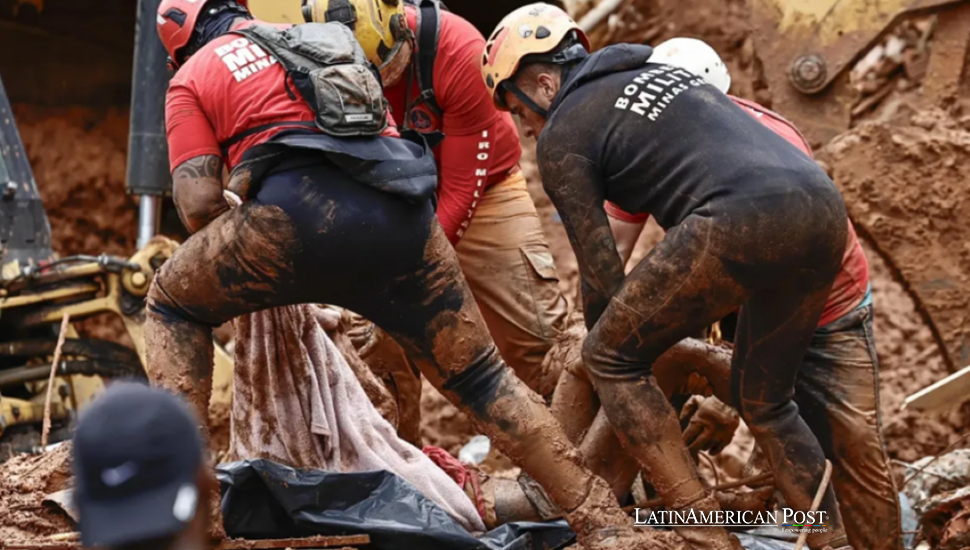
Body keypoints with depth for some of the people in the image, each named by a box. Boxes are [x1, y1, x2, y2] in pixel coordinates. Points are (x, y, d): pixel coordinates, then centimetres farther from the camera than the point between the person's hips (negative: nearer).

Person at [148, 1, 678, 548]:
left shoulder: (193, 76, 22)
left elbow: (199, 204, 11)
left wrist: (242, 259, 31)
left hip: (301, 210, -4)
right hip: (404, 215, 4)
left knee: (173, 304, 22)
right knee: (480, 375, 19)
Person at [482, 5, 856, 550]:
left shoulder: (562, 135, 11)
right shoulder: (657, 69, 33)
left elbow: (601, 273, 10)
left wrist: (611, 354, 28)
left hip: (743, 220, -8)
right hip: (825, 206, 8)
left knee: (611, 356, 10)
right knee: (766, 402, 24)